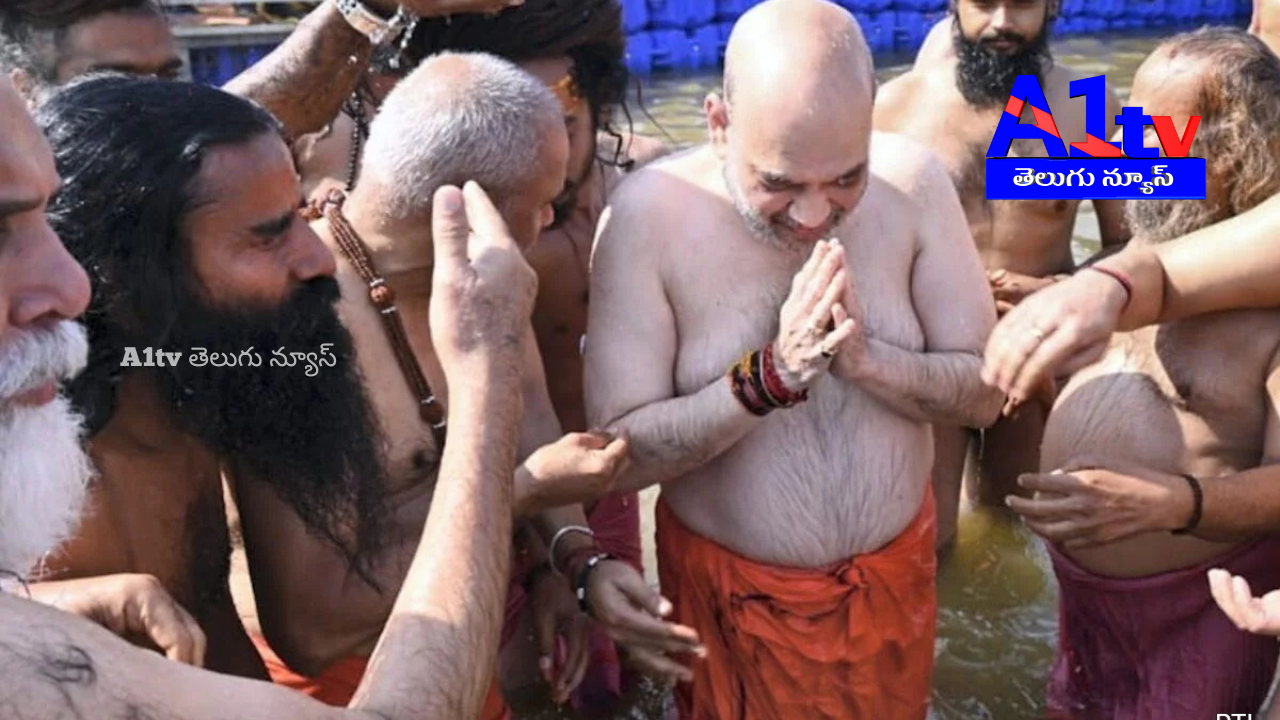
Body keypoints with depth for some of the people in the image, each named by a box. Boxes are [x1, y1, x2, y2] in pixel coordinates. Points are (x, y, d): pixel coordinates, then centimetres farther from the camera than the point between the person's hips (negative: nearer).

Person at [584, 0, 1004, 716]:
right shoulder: (651, 212, -22)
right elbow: (621, 453, -20)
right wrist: (768, 376, -31)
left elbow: (986, 390, -8)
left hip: (894, 574, 3)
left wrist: (865, 359, -25)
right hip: (729, 590, -2)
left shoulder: (914, 182, -14)